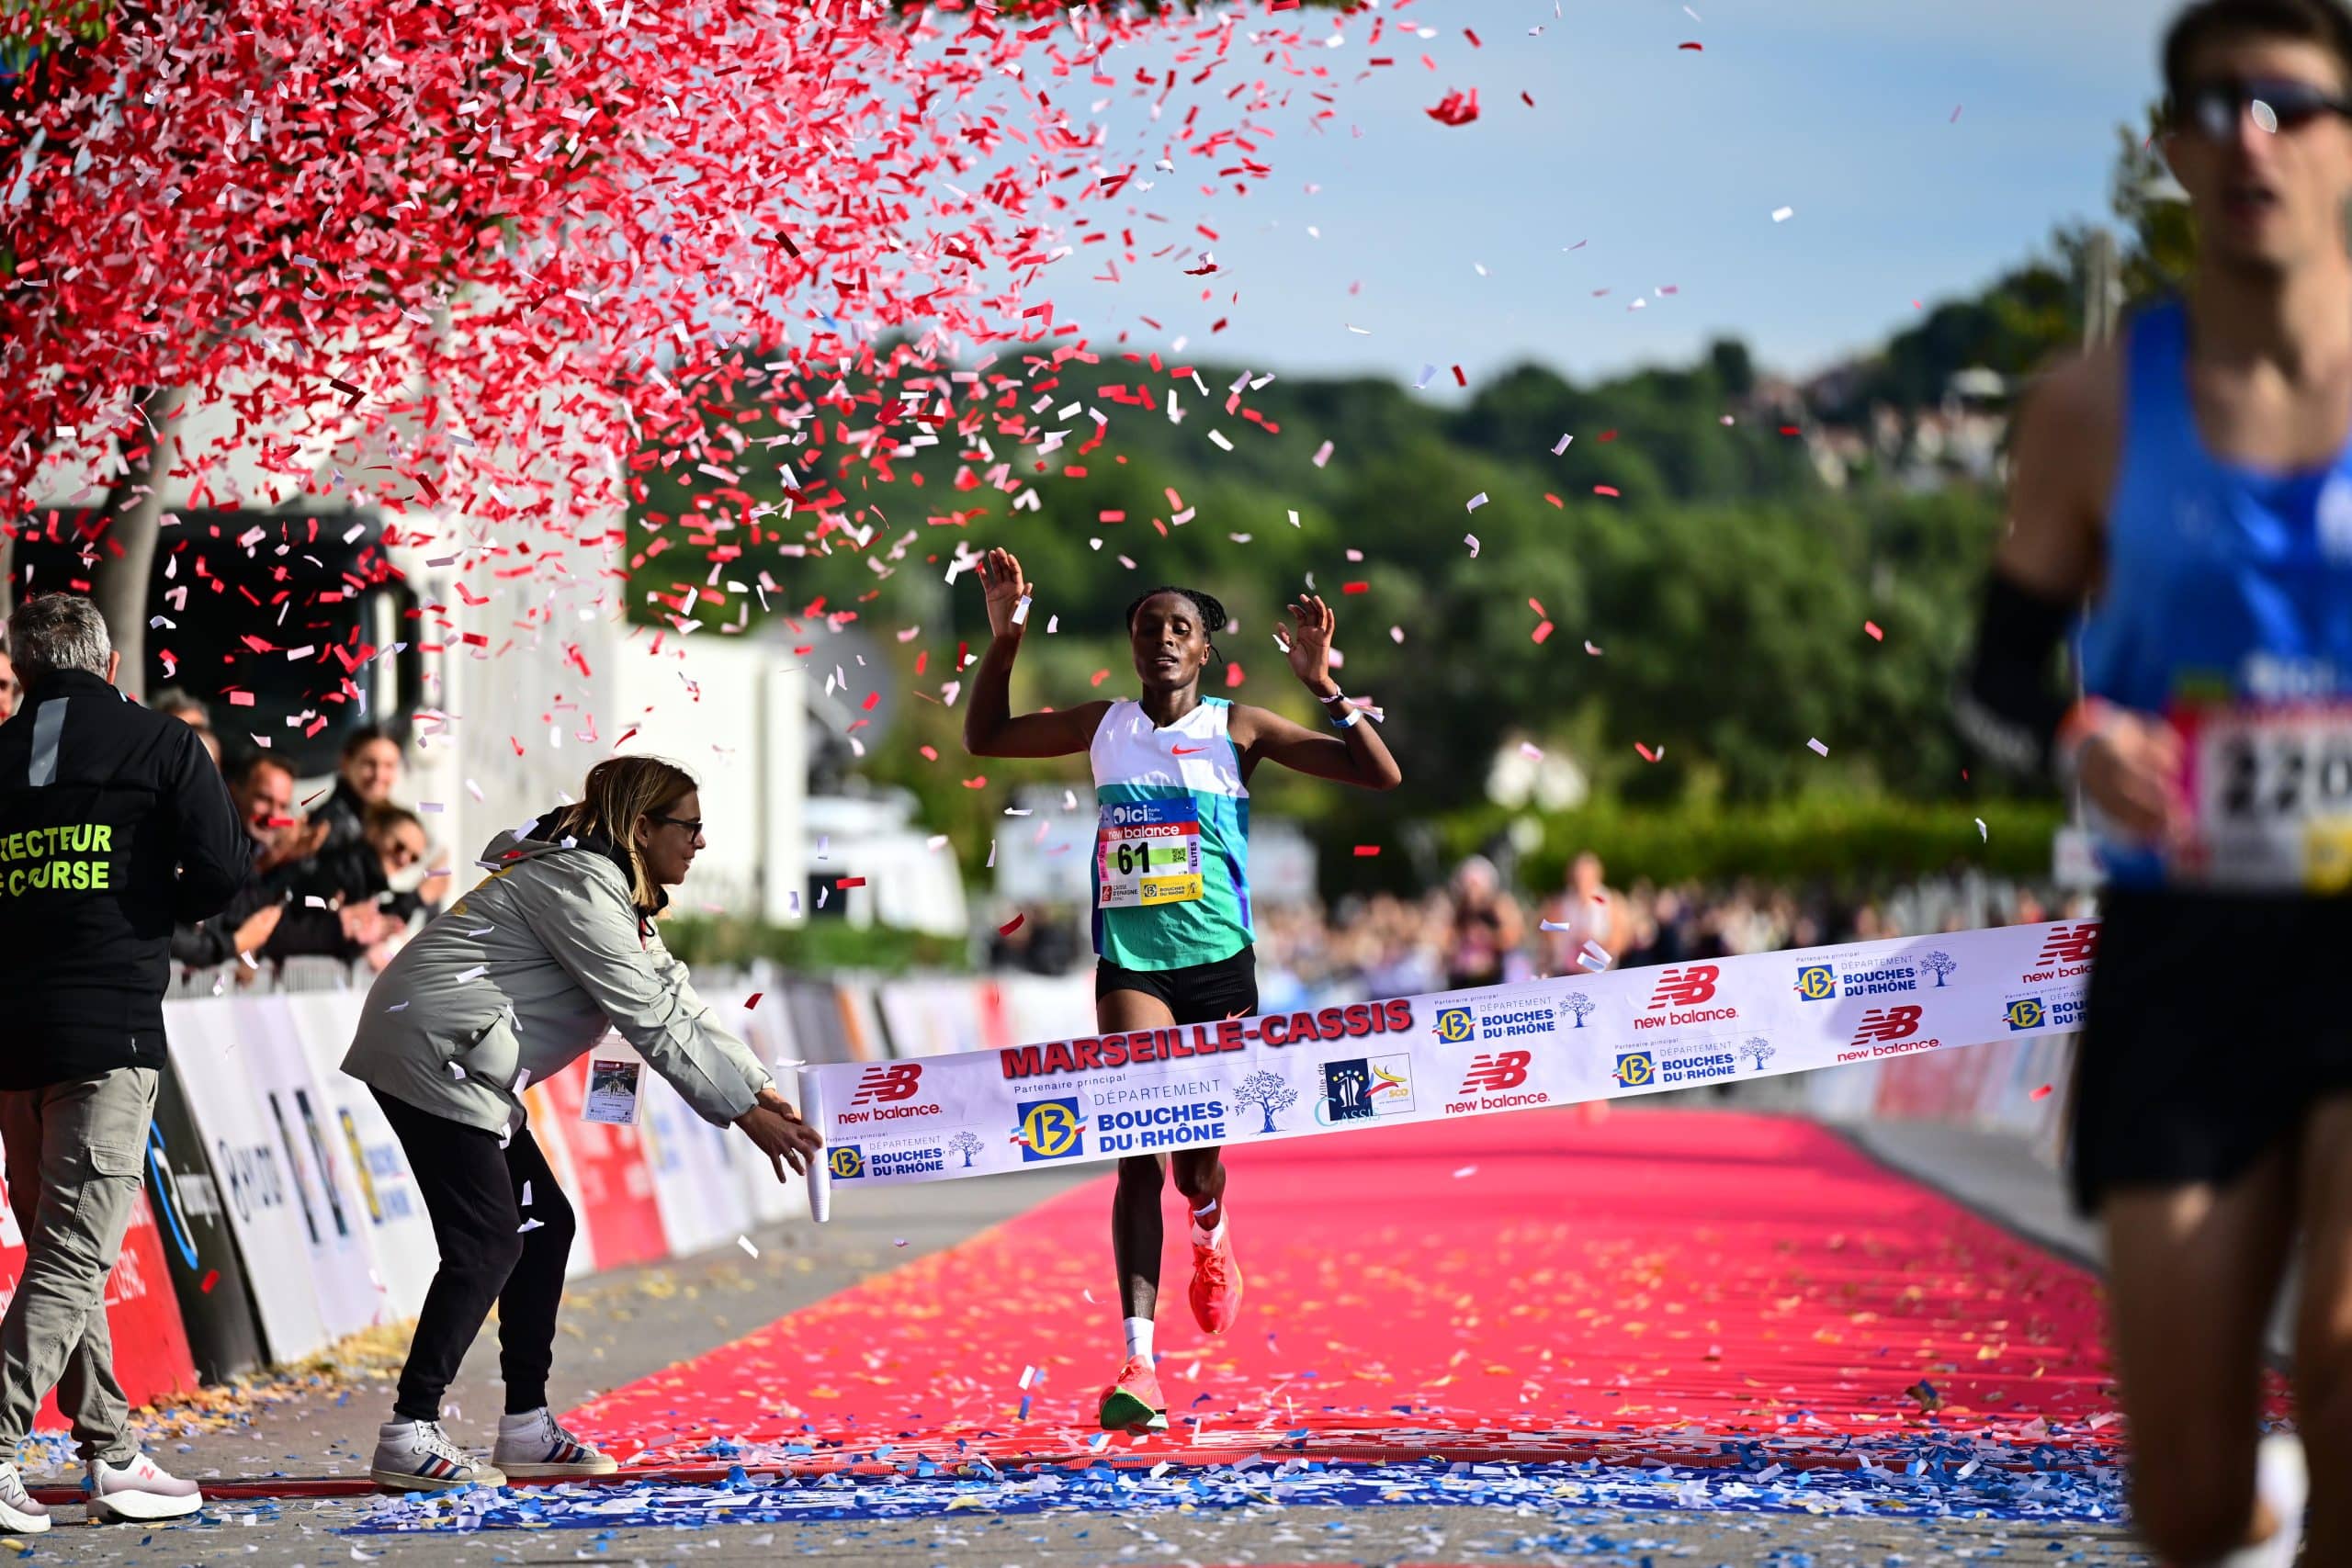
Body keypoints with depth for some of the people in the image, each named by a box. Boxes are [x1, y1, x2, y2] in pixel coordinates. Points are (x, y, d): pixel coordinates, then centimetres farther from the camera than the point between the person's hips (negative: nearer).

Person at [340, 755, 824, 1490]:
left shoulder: (615, 894, 17)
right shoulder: (580, 886, -17)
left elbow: (677, 1002, 14)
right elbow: (650, 1022, -19)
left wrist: (760, 1086, 5)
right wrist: (744, 1113, -16)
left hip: (460, 1065, 11)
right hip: (431, 1056, -11)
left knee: (544, 1223, 11)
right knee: (488, 1245, -13)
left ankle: (526, 1427, 15)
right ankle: (408, 1437, -11)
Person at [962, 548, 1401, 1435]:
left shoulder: (1237, 730, 0)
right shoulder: (1104, 727, 8)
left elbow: (1380, 776, -4)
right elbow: (985, 738, 21)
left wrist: (1323, 686, -16)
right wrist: (1004, 638, 9)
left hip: (1219, 966, -1)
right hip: (1131, 967, 1)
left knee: (1196, 1163, 4)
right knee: (1139, 1152, -14)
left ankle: (1210, 1230, 44)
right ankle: (1139, 1362, -19)